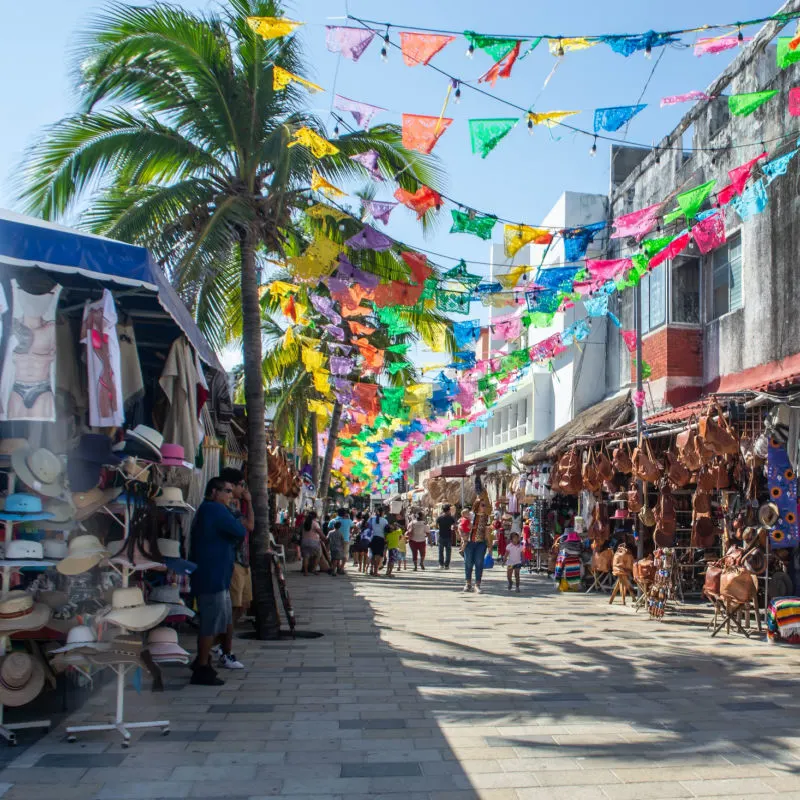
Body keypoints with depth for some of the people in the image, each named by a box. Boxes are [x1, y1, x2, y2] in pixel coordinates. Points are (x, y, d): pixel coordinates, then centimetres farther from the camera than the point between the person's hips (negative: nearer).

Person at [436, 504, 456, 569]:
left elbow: (436, 526, 4)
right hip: (449, 537, -1)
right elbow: (454, 527, -4)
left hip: (441, 536, 1)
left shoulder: (439, 517, -5)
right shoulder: (451, 517, -6)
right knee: (448, 551, 6)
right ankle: (446, 565, 4)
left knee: (441, 551, 11)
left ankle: (441, 564, 10)